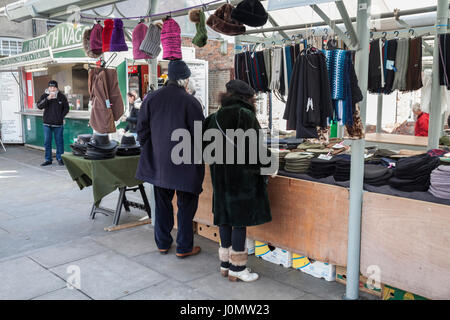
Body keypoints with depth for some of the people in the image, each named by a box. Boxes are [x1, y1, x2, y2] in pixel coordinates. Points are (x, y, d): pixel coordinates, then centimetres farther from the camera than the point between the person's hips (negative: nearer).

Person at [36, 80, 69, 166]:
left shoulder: (61, 96, 1)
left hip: (58, 124, -1)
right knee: (47, 142, 5)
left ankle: (60, 158, 16)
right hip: (47, 124, 1)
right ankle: (48, 159, 14)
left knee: (59, 142, 4)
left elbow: (66, 108, 9)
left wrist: (61, 116, -4)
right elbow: (39, 106, -11)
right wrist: (47, 99, -22)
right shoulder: (44, 96, 3)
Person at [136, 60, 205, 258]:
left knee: (162, 203, 16)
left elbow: (142, 129, 6)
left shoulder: (151, 98, 1)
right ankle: (184, 247, 17)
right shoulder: (190, 101, -13)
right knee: (186, 205, 9)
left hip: (158, 162, 5)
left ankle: (162, 244, 28)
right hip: (184, 163, -4)